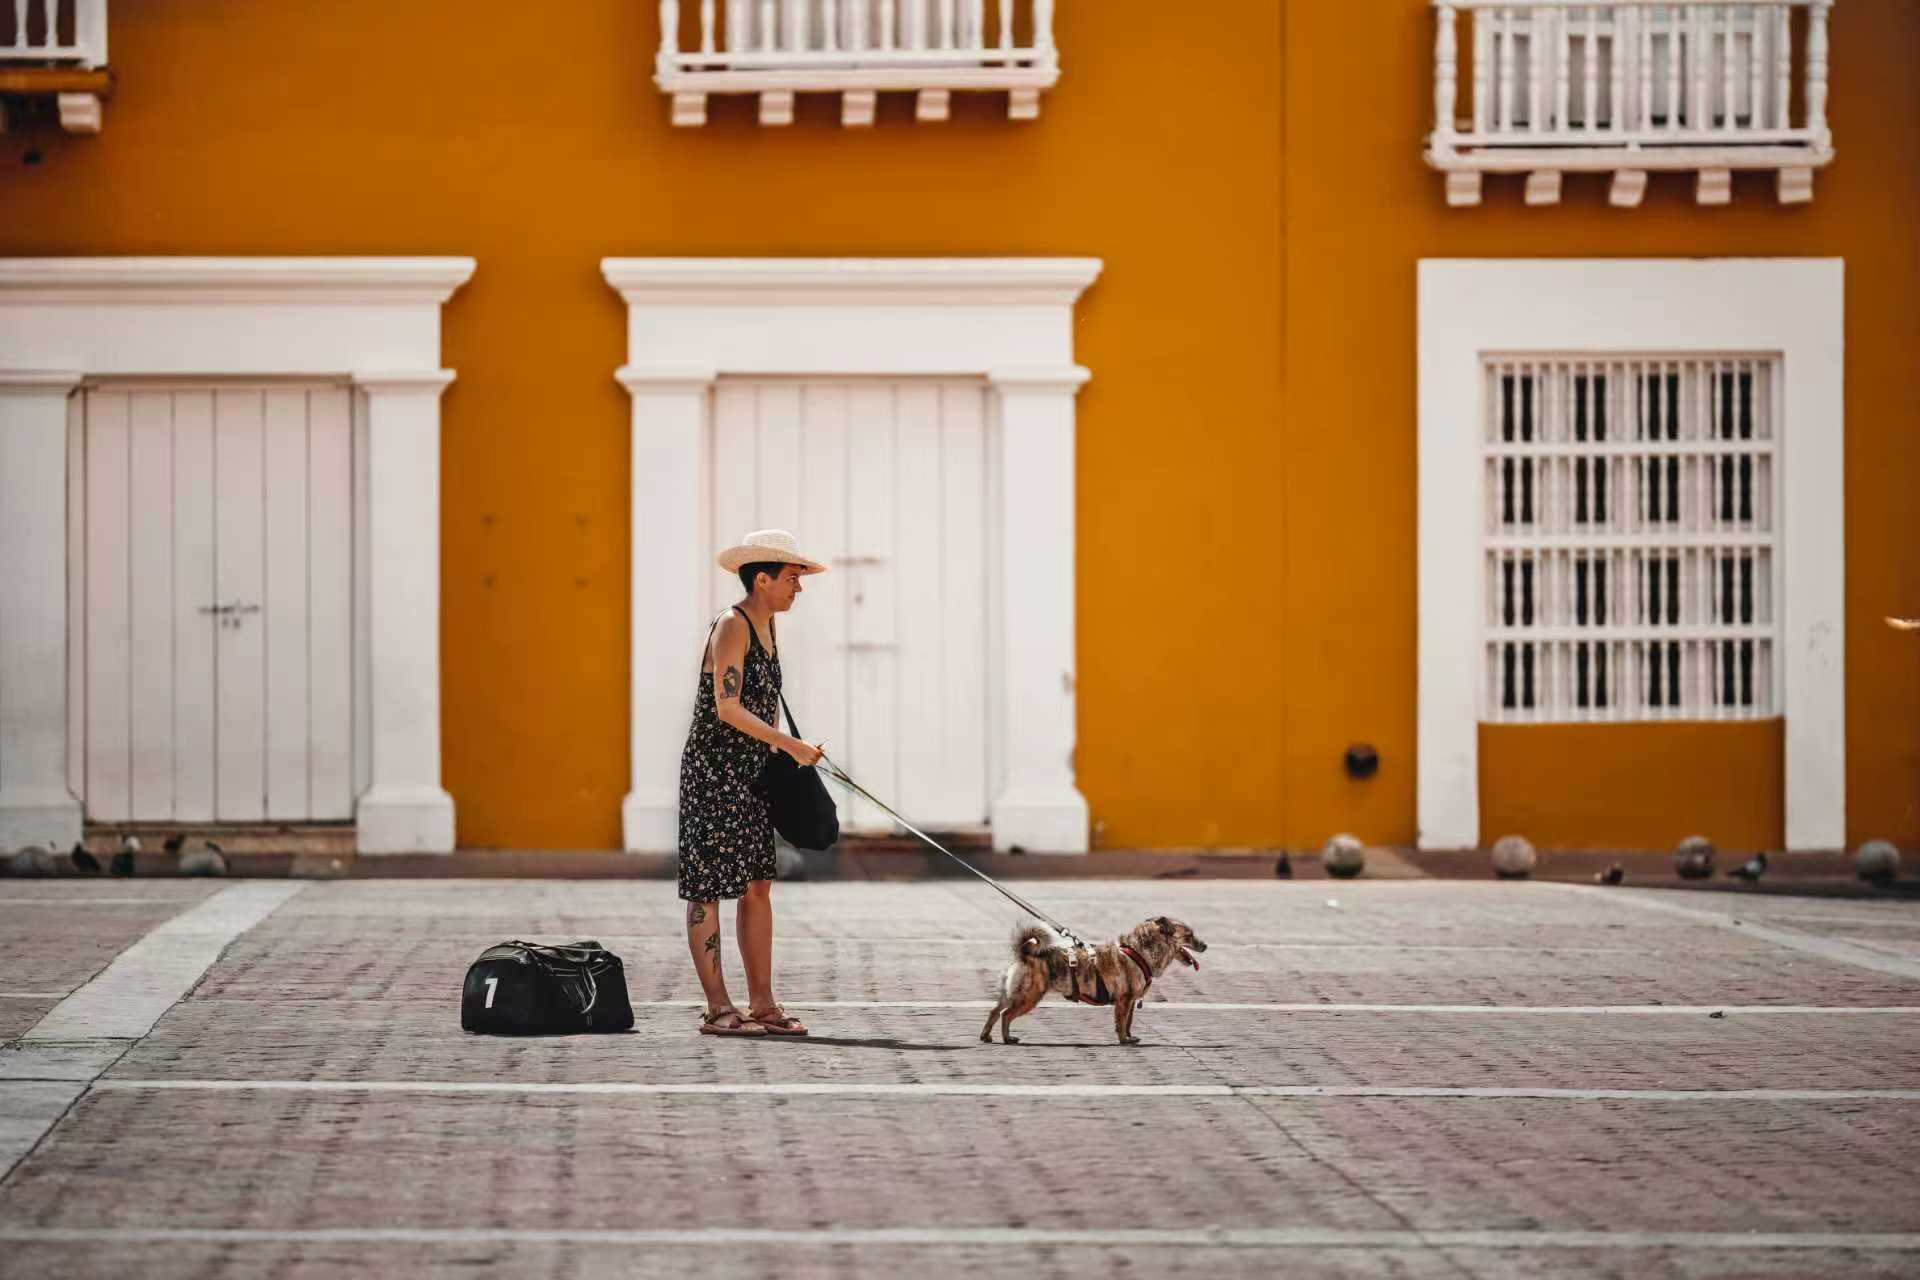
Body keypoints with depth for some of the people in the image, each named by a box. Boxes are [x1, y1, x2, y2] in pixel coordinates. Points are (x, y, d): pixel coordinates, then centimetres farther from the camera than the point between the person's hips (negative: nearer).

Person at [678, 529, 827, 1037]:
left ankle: (762, 1004, 12)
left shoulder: (767, 625, 14)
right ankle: (717, 1009, -4)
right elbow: (728, 709, -22)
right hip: (712, 771, -9)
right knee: (707, 889, -4)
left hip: (750, 775, 9)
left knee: (758, 885, 8)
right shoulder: (731, 627, -14)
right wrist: (790, 745, -22)